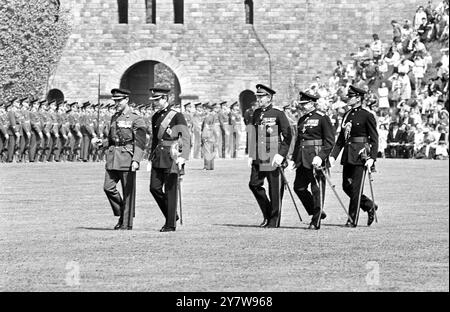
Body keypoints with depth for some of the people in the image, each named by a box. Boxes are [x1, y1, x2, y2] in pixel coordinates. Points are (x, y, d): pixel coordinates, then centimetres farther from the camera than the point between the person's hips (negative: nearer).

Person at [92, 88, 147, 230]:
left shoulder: (136, 119, -5)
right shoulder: (114, 118, 16)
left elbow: (140, 142, -11)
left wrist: (136, 160, -21)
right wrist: (101, 142, 5)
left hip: (127, 158, -6)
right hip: (113, 158, 6)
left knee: (128, 192, -1)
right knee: (108, 187, -3)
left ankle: (127, 223, 5)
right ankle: (121, 214, 15)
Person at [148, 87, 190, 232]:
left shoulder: (177, 116, -8)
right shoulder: (155, 117, 14)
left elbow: (186, 138, -13)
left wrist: (182, 157, -24)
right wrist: (152, 156, 24)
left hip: (172, 158, -7)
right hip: (158, 158, 7)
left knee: (170, 191, -4)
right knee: (155, 188, 0)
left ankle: (171, 224, 2)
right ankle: (170, 215, 18)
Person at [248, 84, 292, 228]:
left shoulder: (278, 114, -7)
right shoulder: (256, 113, 12)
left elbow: (288, 136, -8)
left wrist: (281, 154, -16)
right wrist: (251, 155, 13)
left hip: (273, 158, -6)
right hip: (259, 158, 6)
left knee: (275, 189, 0)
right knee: (254, 184, 0)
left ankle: (274, 220, 8)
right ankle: (267, 215, 16)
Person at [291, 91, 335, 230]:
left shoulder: (322, 118, -6)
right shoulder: (302, 120, 16)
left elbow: (330, 140, -11)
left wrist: (321, 156, -21)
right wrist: (294, 159, 16)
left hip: (316, 157, -8)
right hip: (303, 159, 8)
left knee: (317, 190, -3)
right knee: (299, 187, 6)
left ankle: (316, 222, 3)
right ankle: (316, 212, 22)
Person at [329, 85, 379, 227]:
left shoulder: (367, 116, -6)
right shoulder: (347, 115, 13)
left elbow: (374, 139, -9)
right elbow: (341, 138, 17)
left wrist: (372, 158, -18)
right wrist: (333, 155, 8)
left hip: (360, 155, -7)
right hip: (348, 156, 7)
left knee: (356, 188, -4)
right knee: (347, 186, 9)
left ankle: (353, 220, 2)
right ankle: (370, 206, 27)